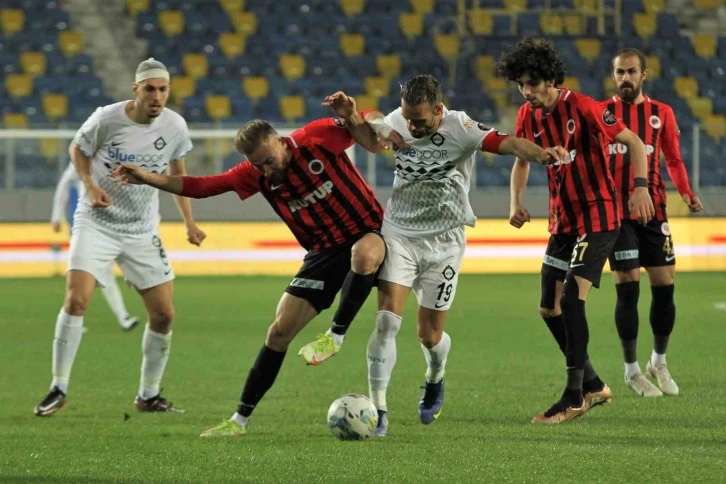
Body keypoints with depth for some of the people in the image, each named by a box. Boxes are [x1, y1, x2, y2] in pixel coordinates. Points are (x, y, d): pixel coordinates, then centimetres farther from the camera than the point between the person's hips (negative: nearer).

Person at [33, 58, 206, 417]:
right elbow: (77, 150, 4)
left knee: (163, 314, -1)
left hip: (142, 231, 4)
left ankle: (148, 396, 17)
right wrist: (90, 186, -13)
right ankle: (58, 390, -7)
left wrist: (189, 222, 10)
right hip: (96, 223, -4)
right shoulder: (106, 119, -15)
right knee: (76, 300, -20)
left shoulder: (174, 126, -5)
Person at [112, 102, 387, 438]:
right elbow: (201, 186, 0)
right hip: (324, 251, 5)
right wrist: (147, 178, -6)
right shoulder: (255, 175, -3)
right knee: (280, 331, -1)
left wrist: (352, 116, -35)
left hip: (368, 234, -4)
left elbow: (373, 141, -14)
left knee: (364, 253, -43)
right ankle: (241, 419, 8)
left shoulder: (318, 138, -16)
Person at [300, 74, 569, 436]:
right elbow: (371, 121, 16)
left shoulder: (459, 128, -18)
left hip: (443, 243, -2)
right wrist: (381, 128, -9)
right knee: (387, 319, -15)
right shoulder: (399, 122, -6)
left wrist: (539, 154, -53)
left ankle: (435, 381, 40)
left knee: (429, 335, 4)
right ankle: (378, 410, -12)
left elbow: (506, 143, -33)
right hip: (398, 233, 2)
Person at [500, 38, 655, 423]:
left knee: (572, 297, -19)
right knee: (550, 308, 8)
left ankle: (575, 398, -14)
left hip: (598, 216, -8)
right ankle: (593, 385, 22)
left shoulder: (583, 108, -16)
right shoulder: (528, 116, 3)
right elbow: (522, 160, 20)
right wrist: (516, 203, 4)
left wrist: (640, 187, -26)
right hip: (562, 220, 8)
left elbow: (634, 143, -12)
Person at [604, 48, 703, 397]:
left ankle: (659, 362, 22)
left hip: (653, 210, 2)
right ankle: (632, 370, 7)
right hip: (616, 212, -2)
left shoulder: (662, 114, 6)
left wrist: (685, 192, -4)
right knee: (628, 290, -6)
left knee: (665, 288, 2)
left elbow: (673, 160, 12)